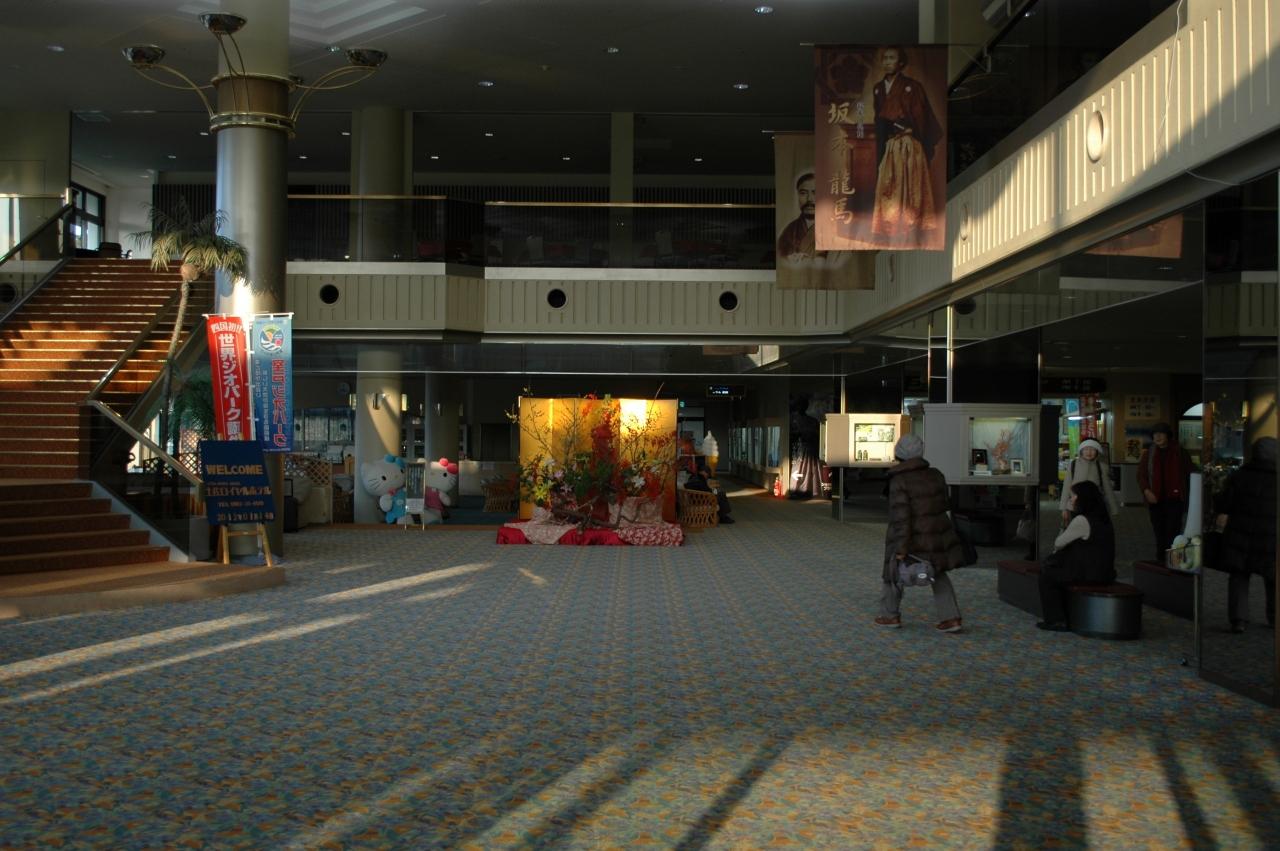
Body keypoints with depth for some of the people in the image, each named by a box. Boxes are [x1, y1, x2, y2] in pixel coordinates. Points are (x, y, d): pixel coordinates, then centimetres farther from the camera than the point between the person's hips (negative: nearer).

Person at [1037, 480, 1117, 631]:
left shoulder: (1082, 521, -19)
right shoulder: (1103, 519, 10)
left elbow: (1058, 543, -9)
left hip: (1088, 575, -9)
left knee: (1046, 575, 8)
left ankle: (1055, 620, 12)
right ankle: (1065, 617, 29)